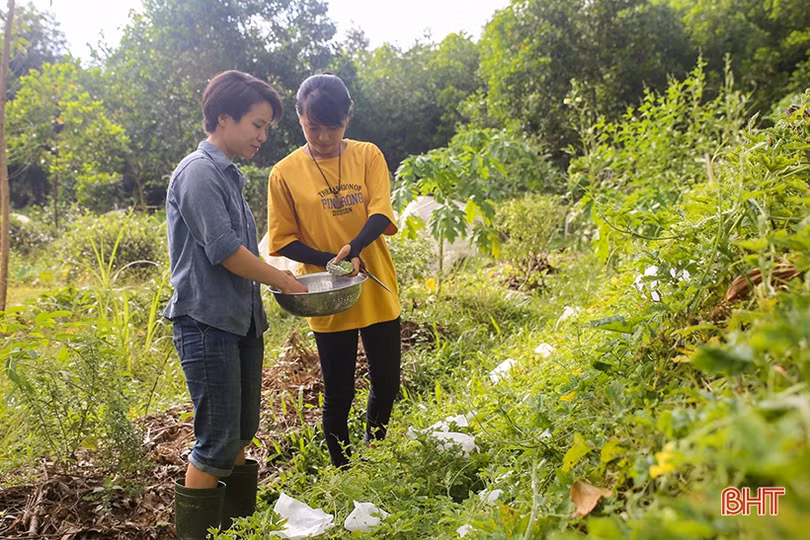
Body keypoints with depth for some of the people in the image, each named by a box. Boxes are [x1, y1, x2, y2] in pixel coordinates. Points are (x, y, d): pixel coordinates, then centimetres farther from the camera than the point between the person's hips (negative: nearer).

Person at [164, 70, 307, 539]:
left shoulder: (229, 174, 15)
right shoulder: (198, 172, -13)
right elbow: (224, 250, -18)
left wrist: (279, 274, 8)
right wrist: (284, 281, -8)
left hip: (242, 319, 9)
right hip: (208, 321, -9)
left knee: (242, 433, 16)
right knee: (217, 443, -3)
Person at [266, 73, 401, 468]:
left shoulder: (368, 156, 0)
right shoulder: (286, 173, -4)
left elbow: (381, 214, -11)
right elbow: (283, 241, -3)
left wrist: (353, 248, -31)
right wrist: (332, 261, -19)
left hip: (377, 292, 2)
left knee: (387, 384, 13)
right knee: (338, 395, 8)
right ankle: (344, 470, 29)